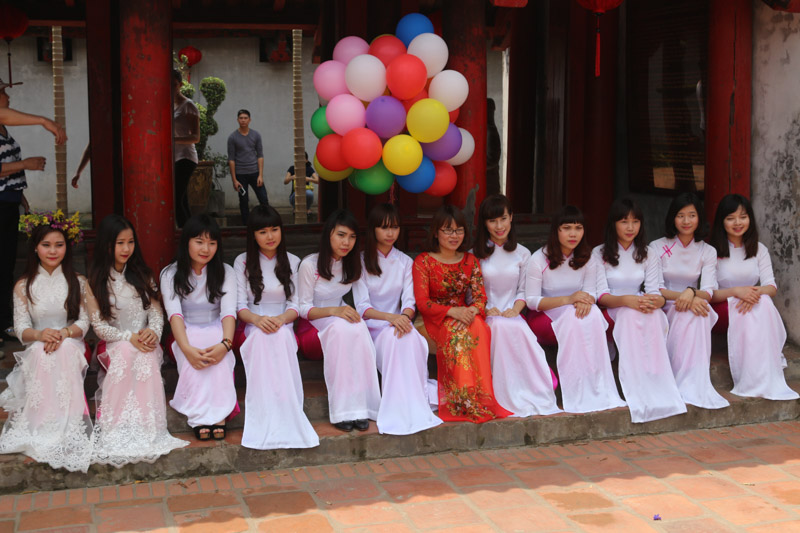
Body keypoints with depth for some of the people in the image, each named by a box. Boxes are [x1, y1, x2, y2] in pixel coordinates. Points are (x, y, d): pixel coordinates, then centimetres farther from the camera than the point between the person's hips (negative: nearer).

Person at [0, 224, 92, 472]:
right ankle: (41, 427, -33)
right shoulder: (23, 287, 7)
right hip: (37, 351, 0)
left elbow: (84, 322, 0)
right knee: (42, 352, -35)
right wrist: (40, 334, -23)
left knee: (65, 350, -35)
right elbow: (20, 328, 0)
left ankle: (68, 429, -38)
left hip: (71, 347, 0)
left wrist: (64, 333, -22)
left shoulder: (78, 283, 7)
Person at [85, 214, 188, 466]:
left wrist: (153, 332, -16)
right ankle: (118, 428, -36)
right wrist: (129, 338, -19)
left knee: (147, 357, -34)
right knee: (126, 353, -36)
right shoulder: (95, 282, 3)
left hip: (145, 342, 2)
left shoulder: (142, 275, 13)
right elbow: (98, 325, -4)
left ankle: (147, 427, -38)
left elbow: (156, 311, 7)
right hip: (113, 345, -2)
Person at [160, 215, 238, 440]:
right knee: (194, 358, -37)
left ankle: (218, 415, -40)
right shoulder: (170, 274, 2)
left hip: (216, 332, 1)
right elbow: (174, 313, -13)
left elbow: (228, 311, -10)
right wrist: (187, 348, -33)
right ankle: (200, 417, -40)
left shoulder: (226, 273, 5)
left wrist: (225, 343, -33)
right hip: (187, 335, 0)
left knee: (218, 354, -36)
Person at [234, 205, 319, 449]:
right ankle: (266, 418, -42)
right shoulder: (242, 262, 10)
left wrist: (281, 319, -19)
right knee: (261, 336, -37)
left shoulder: (292, 262, 13)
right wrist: (257, 319, -21)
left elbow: (295, 305, 5)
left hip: (283, 326, 0)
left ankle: (284, 416, -42)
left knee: (280, 336, -37)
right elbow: (240, 305, 2)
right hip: (253, 327, 0)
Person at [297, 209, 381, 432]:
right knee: (340, 328, -38)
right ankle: (342, 410, -37)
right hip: (313, 326, -4)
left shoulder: (352, 263, 6)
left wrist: (351, 312, -9)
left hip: (340, 318, 4)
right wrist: (334, 311, -26)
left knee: (359, 328, -32)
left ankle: (359, 407, -33)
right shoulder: (310, 265, -11)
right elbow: (303, 309, -10)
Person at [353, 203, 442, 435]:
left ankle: (415, 405, -36)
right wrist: (390, 317, -26)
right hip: (371, 327, -3)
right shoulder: (361, 261, 3)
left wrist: (405, 315, -23)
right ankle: (399, 412, -38)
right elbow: (362, 307, -7)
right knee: (392, 337, -37)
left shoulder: (405, 262, 15)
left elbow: (409, 299, 3)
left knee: (411, 337, -34)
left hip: (398, 321, 3)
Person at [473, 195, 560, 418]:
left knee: (520, 330, -34)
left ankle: (536, 395, -32)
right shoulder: (475, 254, 9)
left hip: (512, 315, 2)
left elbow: (523, 291, 13)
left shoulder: (522, 254, 16)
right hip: (485, 317, -2)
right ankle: (511, 398, -34)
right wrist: (485, 309, -12)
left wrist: (515, 309, -7)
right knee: (501, 327, -36)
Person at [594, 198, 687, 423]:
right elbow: (601, 296, -7)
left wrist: (656, 300, -23)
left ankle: (656, 386, -40)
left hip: (644, 312, 3)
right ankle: (638, 390, -42)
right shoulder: (599, 254, 3)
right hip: (611, 313, -3)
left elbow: (654, 292, 3)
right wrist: (626, 300, -27)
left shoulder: (648, 255, 15)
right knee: (630, 314, -37)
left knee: (653, 315, -33)